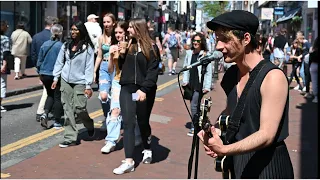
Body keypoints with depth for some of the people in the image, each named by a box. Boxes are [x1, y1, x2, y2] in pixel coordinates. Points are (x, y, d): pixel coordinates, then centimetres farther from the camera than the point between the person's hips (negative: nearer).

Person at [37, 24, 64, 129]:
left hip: (45, 75, 5)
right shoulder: (61, 46, -14)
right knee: (58, 97, 6)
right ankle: (57, 122, 10)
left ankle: (45, 113, 0)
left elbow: (39, 60, 8)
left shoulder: (45, 44, 2)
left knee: (50, 95, 22)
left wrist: (40, 72, 19)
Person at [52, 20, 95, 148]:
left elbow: (89, 67, -8)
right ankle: (70, 138, 7)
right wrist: (56, 78, 8)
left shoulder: (87, 47, -6)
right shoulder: (66, 45, 7)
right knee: (68, 109, 2)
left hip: (80, 82, -4)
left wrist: (88, 86, -11)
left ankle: (89, 125, 27)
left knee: (79, 109, -6)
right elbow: (59, 62, 13)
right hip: (66, 81, 4)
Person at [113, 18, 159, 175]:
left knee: (143, 122, 11)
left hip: (144, 91, -4)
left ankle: (147, 150, 38)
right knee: (128, 123, -5)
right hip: (127, 88, 4)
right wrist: (122, 55, -4)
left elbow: (153, 71, -12)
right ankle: (129, 161, -7)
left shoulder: (151, 47, -5)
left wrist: (144, 89, -20)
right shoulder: (128, 45, 11)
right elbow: (121, 66, 15)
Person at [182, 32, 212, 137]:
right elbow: (185, 67, 14)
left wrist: (207, 86, -11)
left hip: (199, 84, -5)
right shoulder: (189, 53, 7)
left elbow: (209, 72, -7)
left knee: (194, 105, -9)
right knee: (193, 105, 11)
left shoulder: (206, 54, -7)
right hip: (190, 84, 5)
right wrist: (185, 80, 5)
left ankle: (194, 128, 0)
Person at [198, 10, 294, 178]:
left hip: (267, 164, -6)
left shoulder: (272, 77, -20)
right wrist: (217, 130, -5)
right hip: (237, 161, 6)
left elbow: (266, 135, -24)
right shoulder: (231, 74, 2)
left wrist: (224, 150, -36)